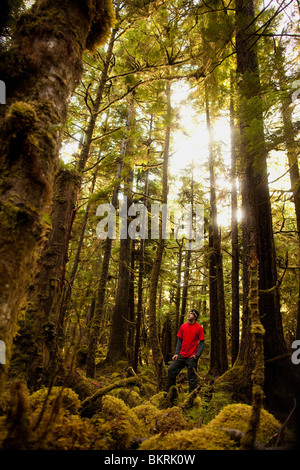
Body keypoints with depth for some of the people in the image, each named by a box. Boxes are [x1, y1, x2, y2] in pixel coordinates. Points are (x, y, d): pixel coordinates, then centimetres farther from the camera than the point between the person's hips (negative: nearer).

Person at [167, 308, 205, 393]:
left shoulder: (199, 328, -4)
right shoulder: (183, 326, 8)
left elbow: (201, 343, -3)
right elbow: (179, 341, 12)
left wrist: (197, 355, -14)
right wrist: (176, 353, 3)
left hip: (192, 357, -4)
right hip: (181, 355, 4)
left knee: (192, 377, 1)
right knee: (171, 370, 1)